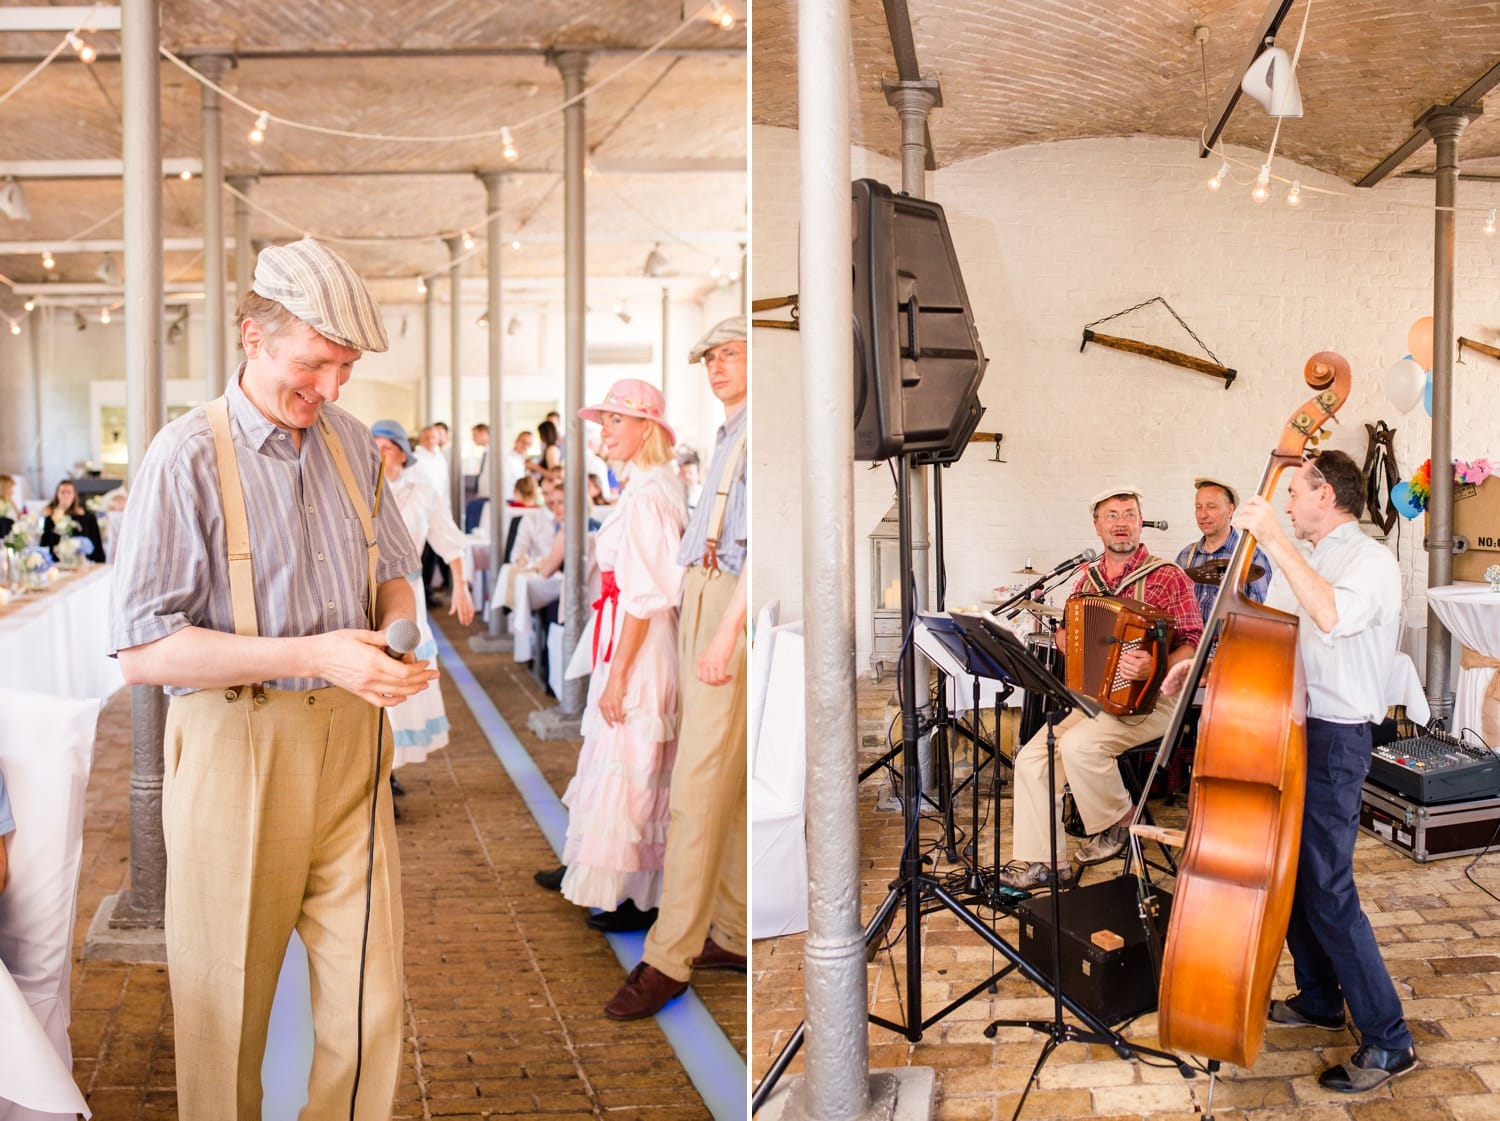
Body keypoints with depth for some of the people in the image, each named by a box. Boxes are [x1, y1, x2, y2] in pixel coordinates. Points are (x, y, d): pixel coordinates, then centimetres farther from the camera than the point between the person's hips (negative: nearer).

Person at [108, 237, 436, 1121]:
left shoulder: (352, 442, 7)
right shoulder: (186, 458, -11)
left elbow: (393, 569, 20)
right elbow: (143, 649, -15)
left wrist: (400, 628, -4)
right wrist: (314, 656, -22)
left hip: (350, 744, 4)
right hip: (237, 749, -4)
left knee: (371, 1004, 5)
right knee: (226, 1012, 11)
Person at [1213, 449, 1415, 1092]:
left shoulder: (1372, 561, -14)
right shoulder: (1299, 558, 14)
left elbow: (1333, 617, -36)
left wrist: (1274, 540, -32)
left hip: (1334, 738, -9)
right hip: (1288, 727, 9)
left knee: (1326, 889, -8)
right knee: (1289, 872, 16)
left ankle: (1388, 1043, 2)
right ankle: (1318, 1000, 33)